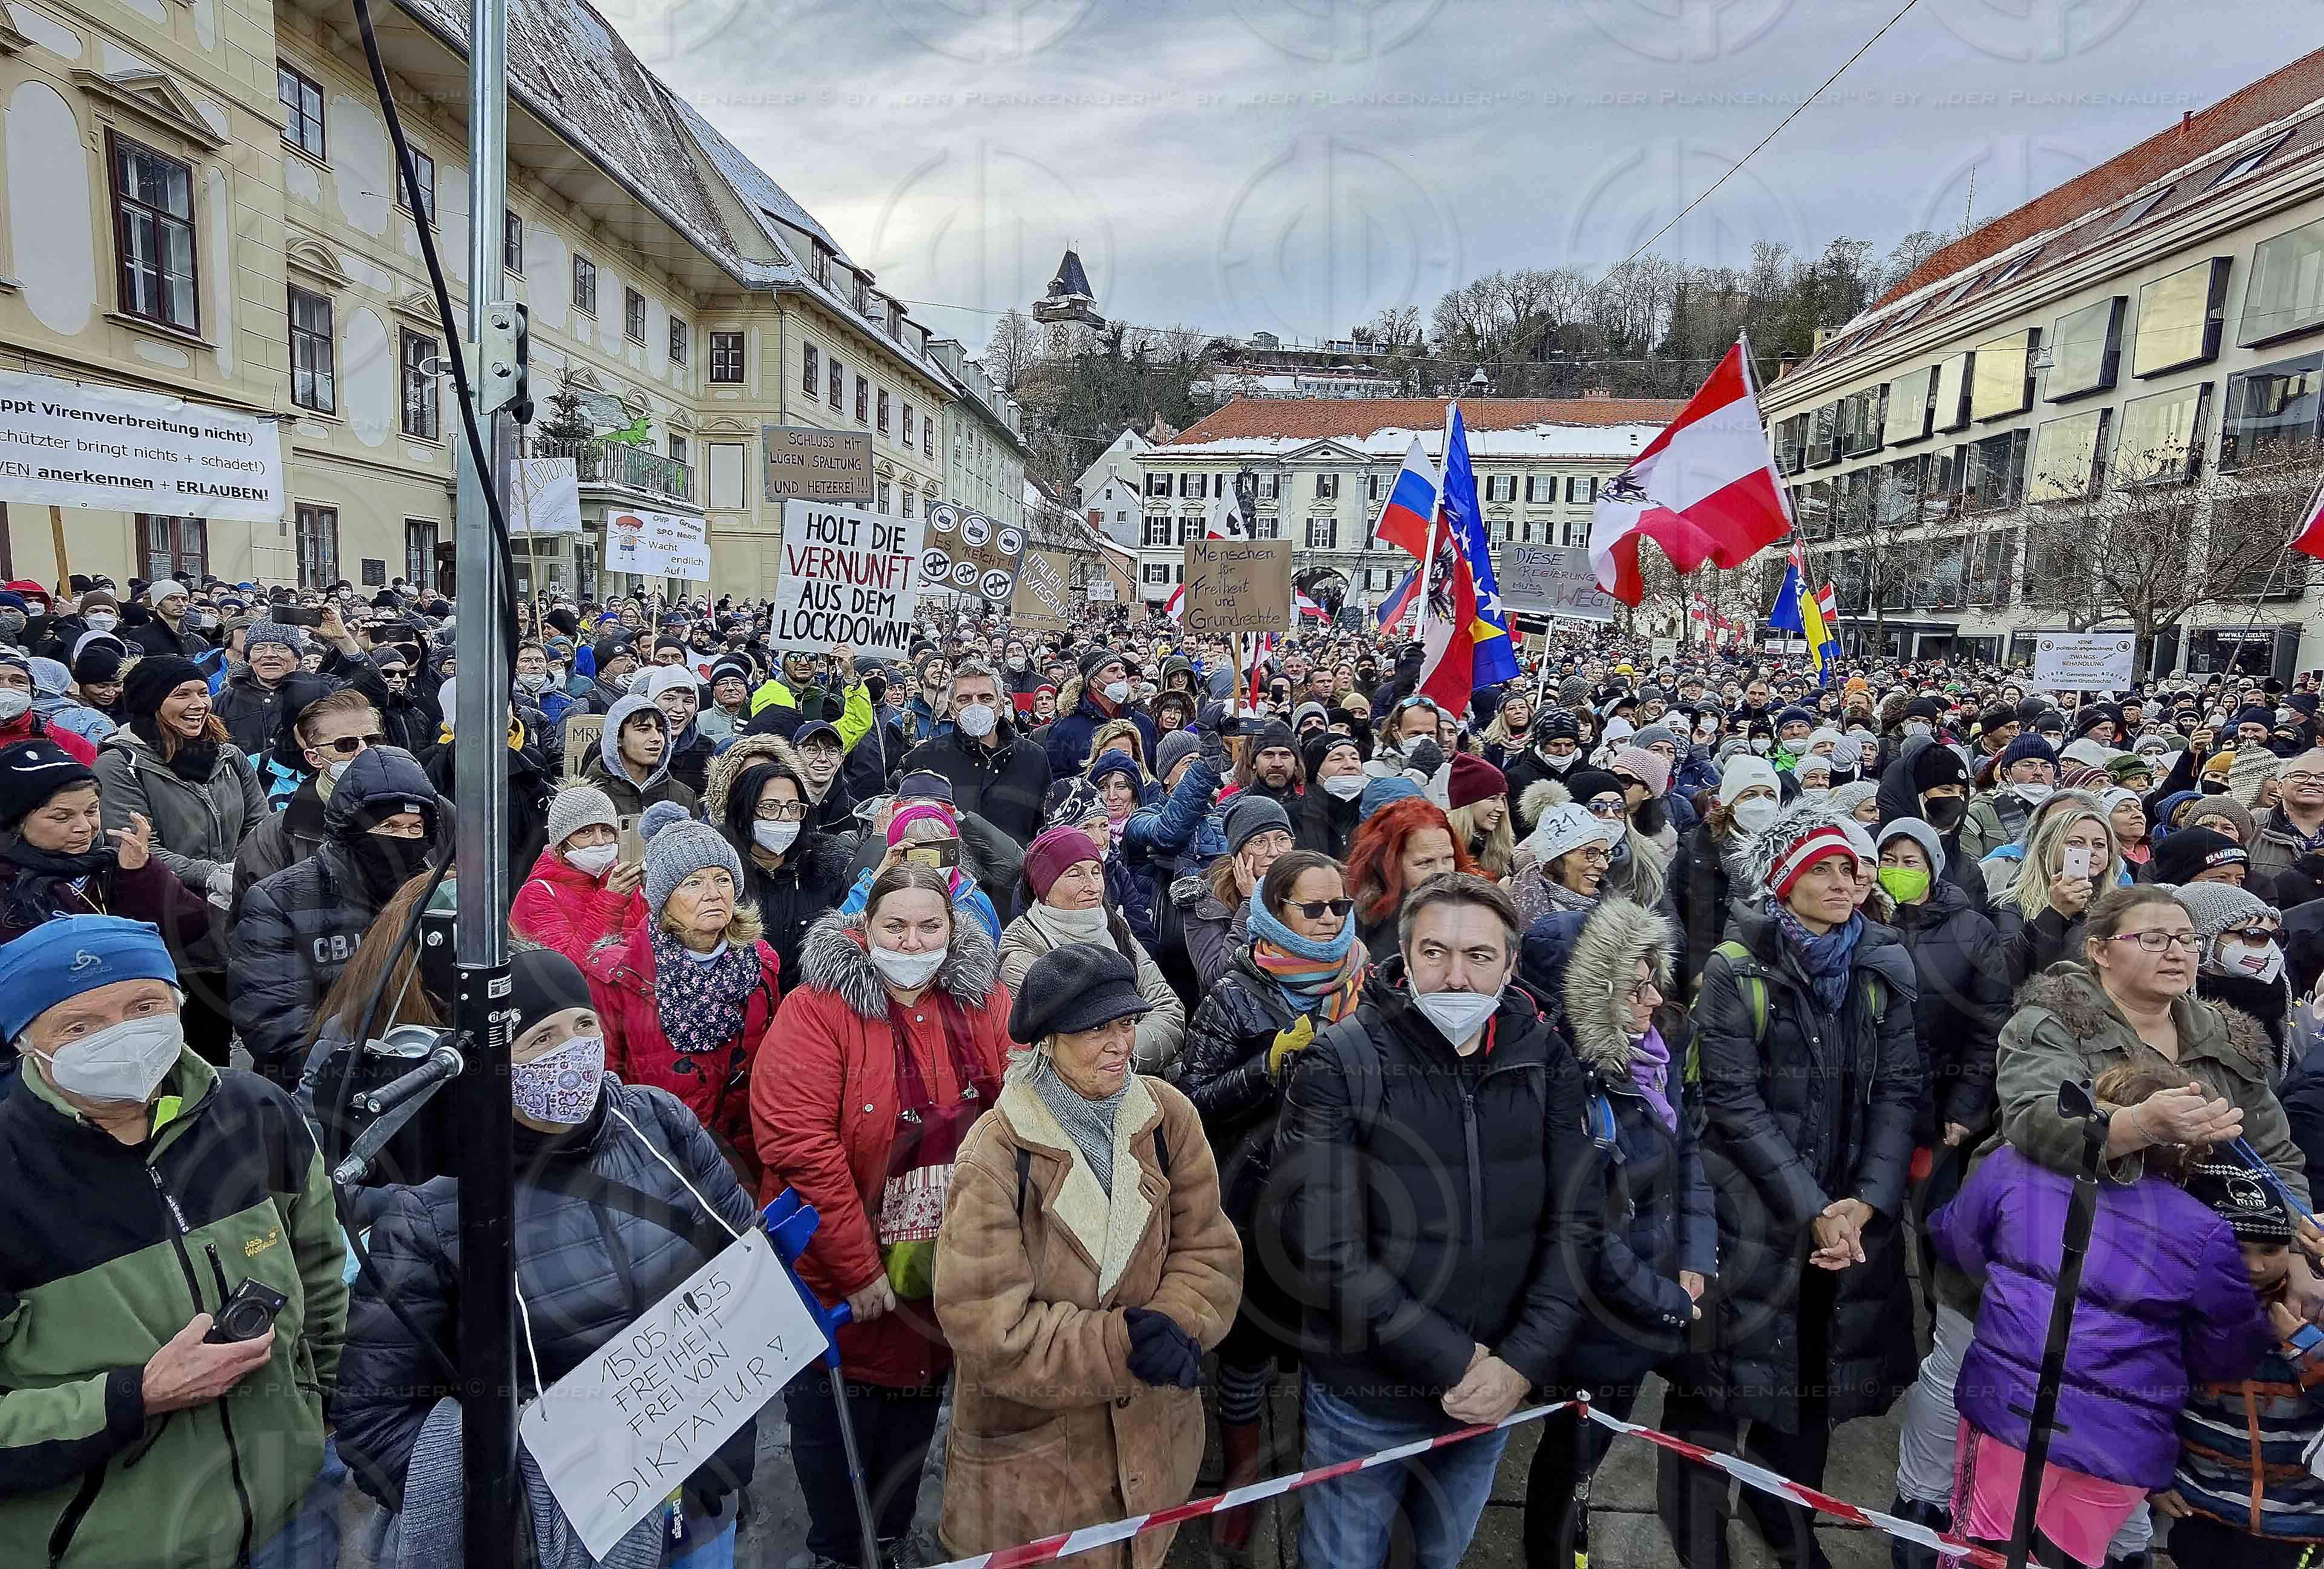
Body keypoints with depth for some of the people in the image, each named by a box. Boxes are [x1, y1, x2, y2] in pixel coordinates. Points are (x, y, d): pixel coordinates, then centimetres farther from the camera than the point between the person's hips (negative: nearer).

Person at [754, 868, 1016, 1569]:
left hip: (950, 1269, 4)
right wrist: (856, 1267, -21)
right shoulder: (817, 1008, -16)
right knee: (836, 1420, 15)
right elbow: (799, 1141, -23)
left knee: (915, 1411, 22)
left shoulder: (987, 1003, -3)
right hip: (838, 1278, -4)